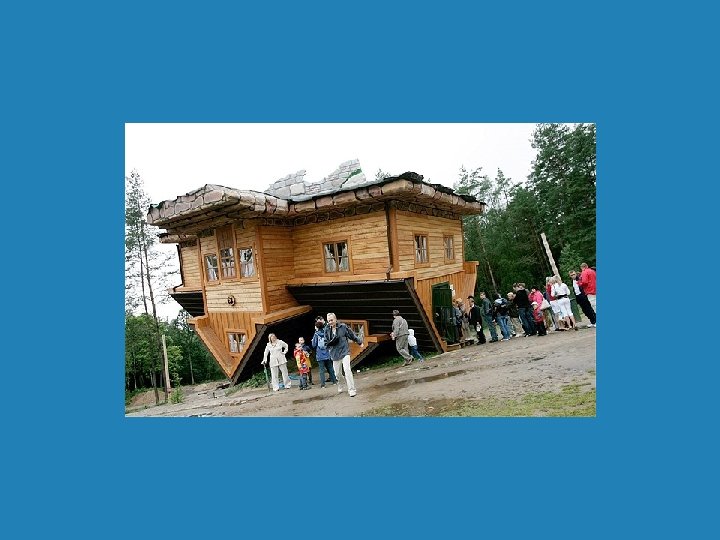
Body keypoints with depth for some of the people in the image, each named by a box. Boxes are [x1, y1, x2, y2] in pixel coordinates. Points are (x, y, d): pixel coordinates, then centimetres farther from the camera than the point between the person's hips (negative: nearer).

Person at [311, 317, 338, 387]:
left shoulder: (316, 334, -7)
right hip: (327, 354, 3)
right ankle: (334, 381, 18)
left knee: (321, 370, 0)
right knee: (330, 368, 14)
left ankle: (322, 384, -1)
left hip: (320, 356, -3)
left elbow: (313, 345, -4)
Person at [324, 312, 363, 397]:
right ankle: (340, 388, 36)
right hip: (335, 354, 3)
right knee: (337, 373, 11)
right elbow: (326, 342, 7)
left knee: (347, 370, -17)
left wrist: (359, 342, 17)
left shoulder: (343, 326, -8)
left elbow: (352, 335, 5)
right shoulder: (327, 329, -1)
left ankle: (352, 390, -9)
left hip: (344, 352, -3)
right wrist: (331, 342, -16)